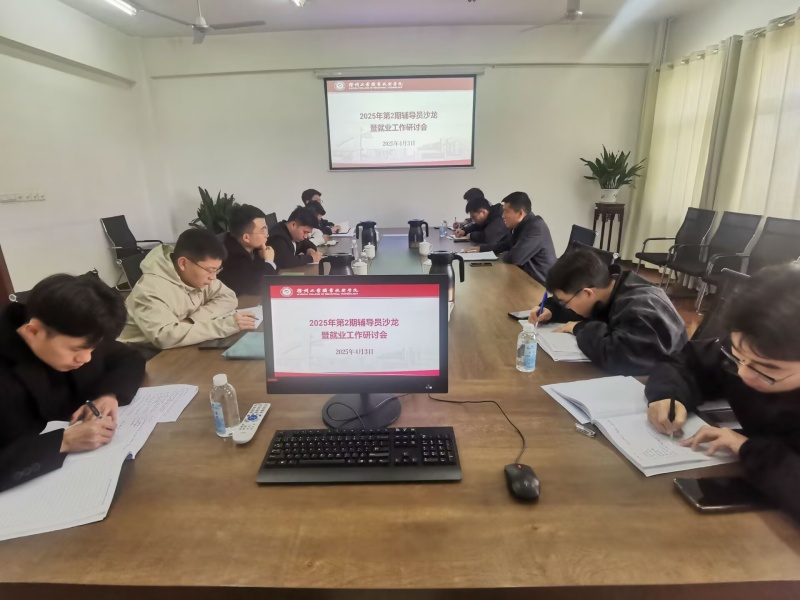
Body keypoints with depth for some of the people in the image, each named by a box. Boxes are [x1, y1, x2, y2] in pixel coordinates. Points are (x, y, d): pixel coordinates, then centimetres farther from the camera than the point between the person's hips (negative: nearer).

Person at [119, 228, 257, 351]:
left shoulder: (200, 272, -6)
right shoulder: (151, 290, -28)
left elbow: (228, 298, -7)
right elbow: (165, 337, -39)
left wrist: (192, 321, -21)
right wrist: (224, 325, -38)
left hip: (179, 350, 6)